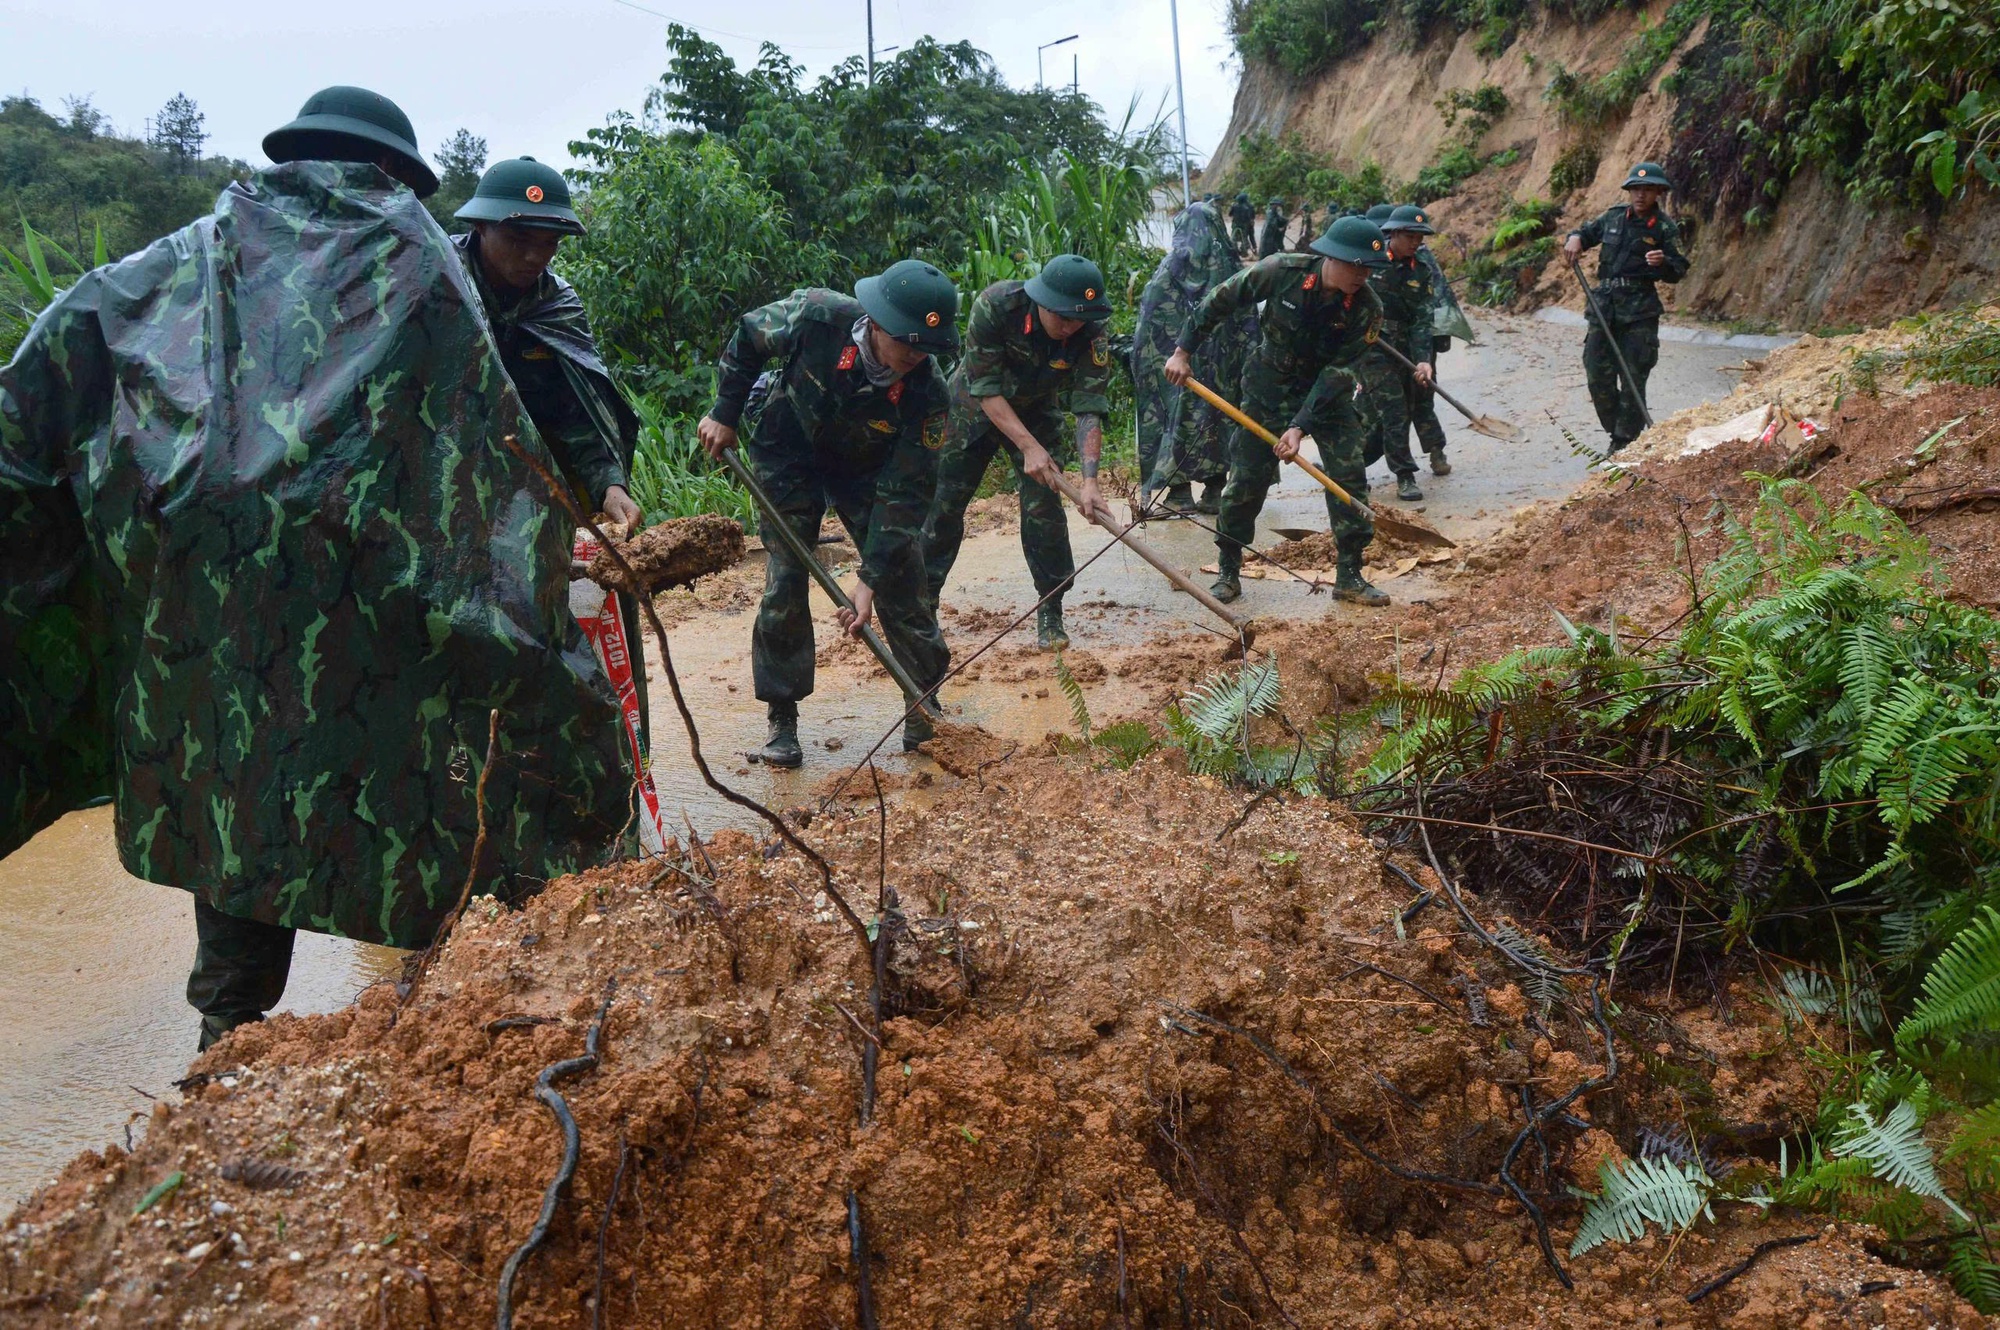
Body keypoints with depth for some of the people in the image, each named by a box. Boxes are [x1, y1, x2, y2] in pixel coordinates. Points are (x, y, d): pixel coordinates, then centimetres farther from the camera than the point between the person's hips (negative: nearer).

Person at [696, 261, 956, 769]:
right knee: (784, 584, -4)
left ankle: (924, 706, 12)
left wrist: (870, 580, -30)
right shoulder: (818, 317, -33)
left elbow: (903, 492, -27)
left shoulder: (926, 392, -31)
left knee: (902, 579, -5)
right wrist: (724, 413, -7)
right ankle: (781, 718, 7)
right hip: (789, 454, 0)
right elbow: (748, 336, -10)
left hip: (867, 466, 1)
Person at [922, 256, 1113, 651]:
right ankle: (923, 599, 18)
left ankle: (1050, 611, 3)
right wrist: (1028, 447, -37)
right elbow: (986, 388, -30)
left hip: (1036, 413, 1)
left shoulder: (1091, 338, -28)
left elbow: (1090, 410, -29)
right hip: (974, 406, -1)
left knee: (1043, 507, -10)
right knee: (943, 503, 3)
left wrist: (1090, 478, -41)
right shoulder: (995, 305, -33)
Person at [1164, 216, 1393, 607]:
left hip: (1328, 391, 1)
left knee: (1349, 475, -7)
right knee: (1246, 479, 0)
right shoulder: (1282, 271, -24)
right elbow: (1219, 302, -12)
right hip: (1268, 386, -1)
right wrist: (1183, 352, -9)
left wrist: (1300, 426, -28)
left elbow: (1337, 372, -21)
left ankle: (1350, 576, 4)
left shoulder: (1366, 307, -21)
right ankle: (1228, 570, 16)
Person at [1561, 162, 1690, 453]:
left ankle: (1625, 443, 3)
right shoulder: (1613, 217, 10)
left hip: (1640, 311, -5)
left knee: (1633, 378, -4)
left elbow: (1679, 271, -4)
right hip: (1604, 305, 5)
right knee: (1597, 374, 4)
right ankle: (1617, 432, 19)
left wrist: (1663, 263, -26)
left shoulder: (1665, 228, -2)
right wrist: (1575, 238, 3)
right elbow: (1587, 231, 26)